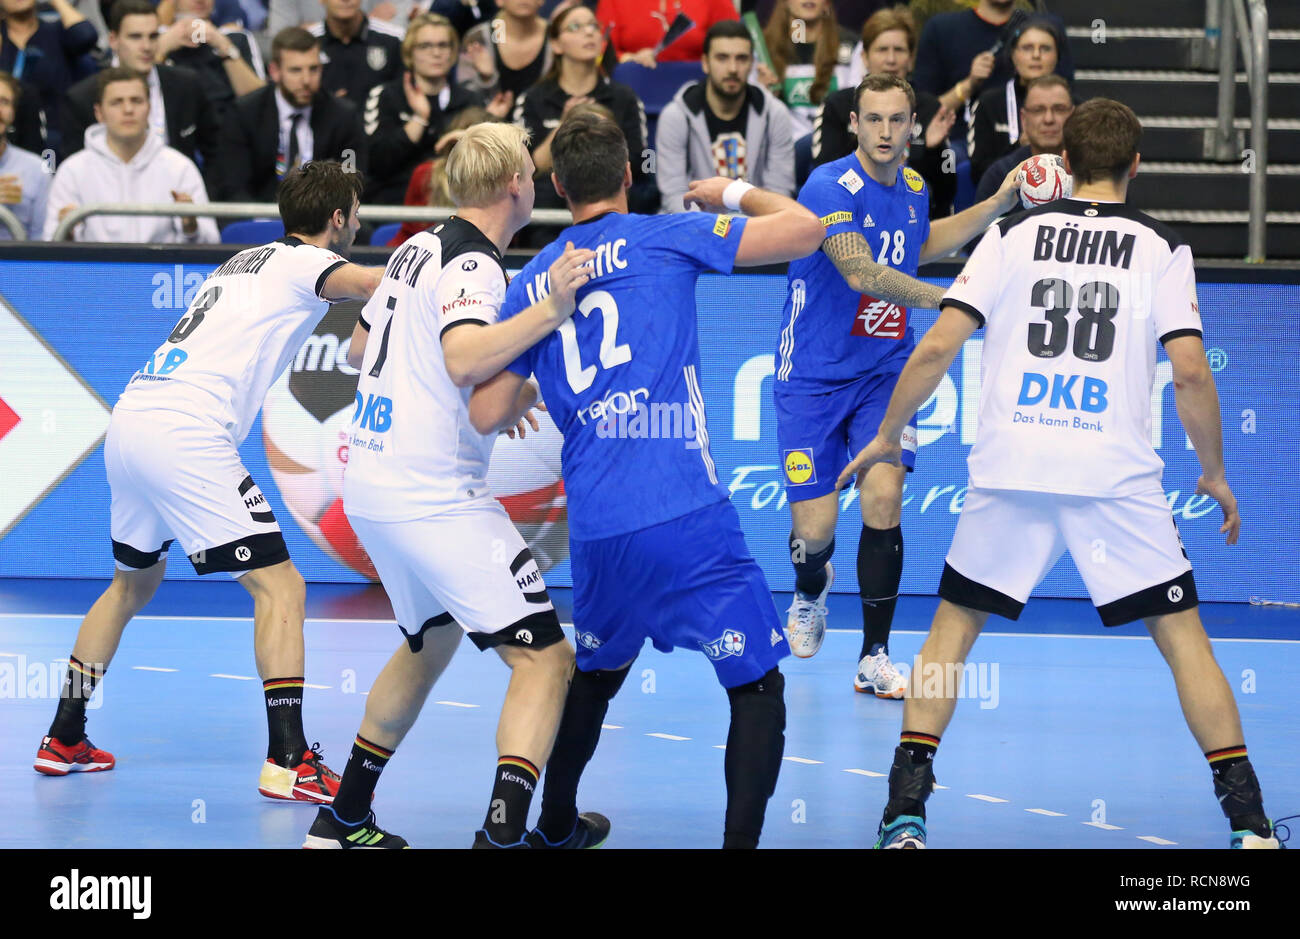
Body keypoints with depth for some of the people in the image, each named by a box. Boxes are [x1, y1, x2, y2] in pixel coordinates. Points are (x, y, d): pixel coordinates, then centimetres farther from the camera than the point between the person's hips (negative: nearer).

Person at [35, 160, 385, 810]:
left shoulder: (249, 259, 26)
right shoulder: (305, 264, 1)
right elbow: (373, 283, -19)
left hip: (130, 419, 9)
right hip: (184, 434, -9)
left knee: (135, 581, 27)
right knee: (280, 587, -7)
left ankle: (63, 739, 30)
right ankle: (287, 761, -15)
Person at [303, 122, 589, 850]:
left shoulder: (419, 248, 13)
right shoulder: (472, 265, -14)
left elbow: (363, 346, 27)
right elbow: (464, 358, -32)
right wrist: (551, 312, -37)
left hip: (372, 486, 10)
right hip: (437, 499, -9)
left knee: (431, 641, 29)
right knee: (545, 659, -10)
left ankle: (343, 820, 33)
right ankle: (504, 832, -26)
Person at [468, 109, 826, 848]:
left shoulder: (531, 283, 14)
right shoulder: (664, 236, 1)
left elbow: (485, 414, 15)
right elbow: (804, 230, 0)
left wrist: (527, 392, 37)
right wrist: (736, 194, 19)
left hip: (596, 528, 5)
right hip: (687, 511, -5)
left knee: (596, 674, 29)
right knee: (758, 683, -1)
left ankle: (556, 825, 41)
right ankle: (740, 838, -15)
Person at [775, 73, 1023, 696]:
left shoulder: (913, 188, 5)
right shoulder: (831, 187, -18)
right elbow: (862, 274, -30)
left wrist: (997, 204, 20)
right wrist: (951, 299, -36)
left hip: (884, 372, 5)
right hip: (814, 379, -4)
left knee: (884, 499, -16)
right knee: (815, 531, -6)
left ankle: (874, 660, -6)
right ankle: (811, 591, 34)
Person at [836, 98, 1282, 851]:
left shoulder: (1014, 234, 8)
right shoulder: (1161, 247, 5)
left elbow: (936, 349, 2)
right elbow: (1191, 371, -5)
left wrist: (888, 436, 15)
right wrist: (1214, 474, 8)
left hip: (1011, 473, 1)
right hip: (1118, 474, -1)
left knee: (954, 629, 14)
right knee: (1182, 634, 7)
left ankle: (906, 813, 3)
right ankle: (1249, 821, -1)